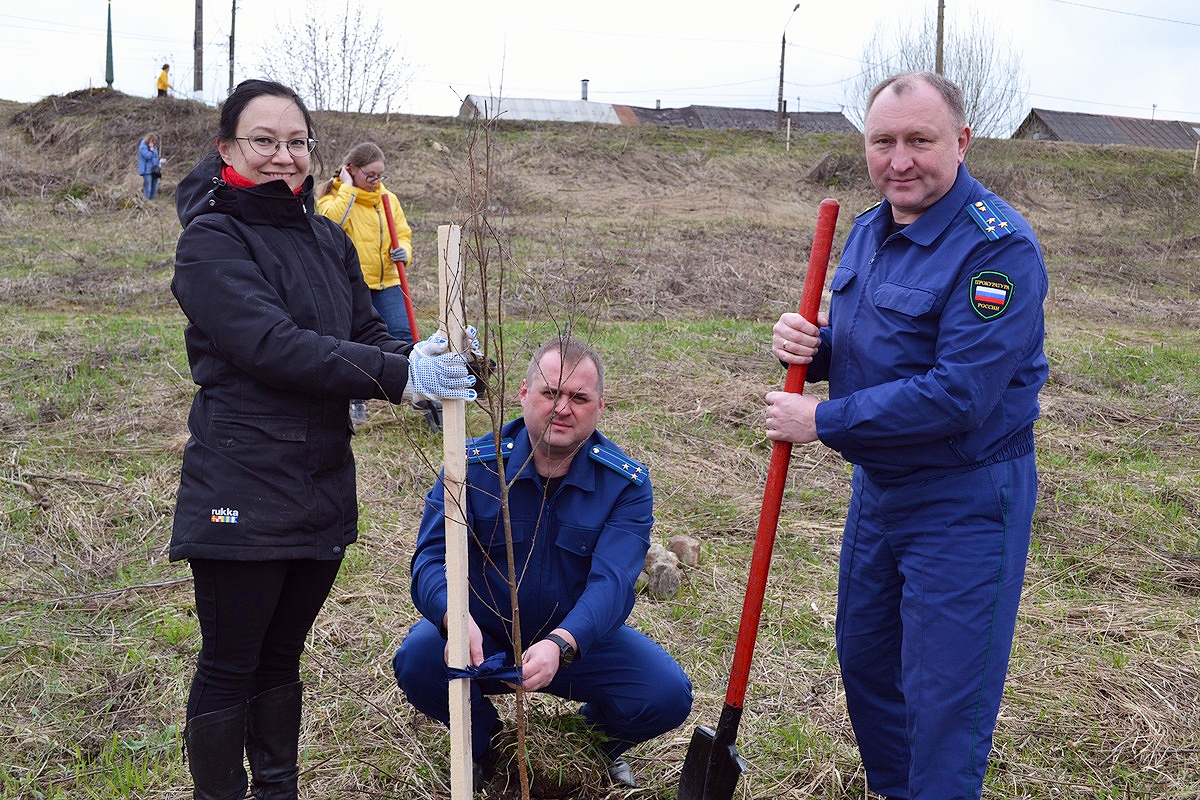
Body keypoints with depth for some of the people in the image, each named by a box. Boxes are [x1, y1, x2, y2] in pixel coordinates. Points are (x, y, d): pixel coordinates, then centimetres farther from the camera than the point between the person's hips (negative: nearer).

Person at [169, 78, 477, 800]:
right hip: (244, 490, -7)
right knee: (230, 667, 6)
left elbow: (367, 331, 11)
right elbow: (273, 345, -23)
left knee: (282, 656, 20)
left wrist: (424, 366, -11)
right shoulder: (212, 241, -11)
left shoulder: (327, 239, 12)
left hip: (322, 483, 7)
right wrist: (401, 375, -27)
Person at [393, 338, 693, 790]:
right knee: (417, 661, -30)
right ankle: (484, 740, 6)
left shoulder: (626, 484, -14)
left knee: (667, 694, -23)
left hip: (580, 640, 0)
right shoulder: (474, 465, -13)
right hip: (483, 638, 0)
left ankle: (599, 736, 15)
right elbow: (432, 559, -23)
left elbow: (612, 583, -27)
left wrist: (560, 644, -49)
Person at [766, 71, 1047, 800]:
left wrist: (822, 421, -22)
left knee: (945, 698, 0)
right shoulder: (868, 232, 6)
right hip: (877, 486, 9)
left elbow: (957, 395, -29)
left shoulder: (999, 246, -22)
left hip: (964, 501, -9)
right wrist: (807, 344, -8)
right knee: (865, 659, 21)